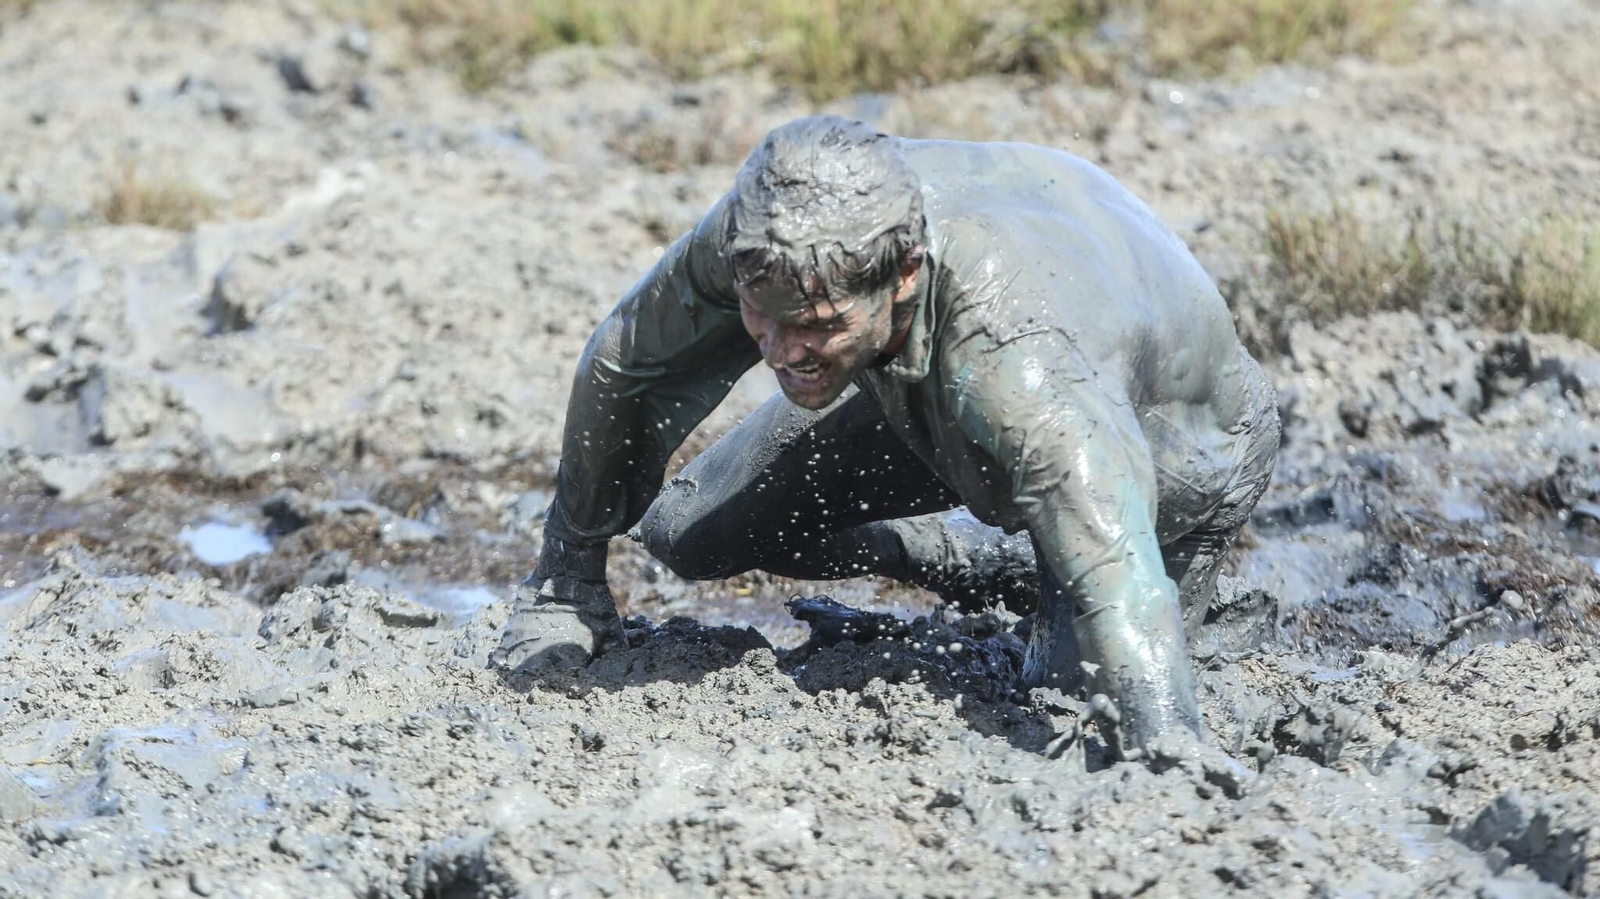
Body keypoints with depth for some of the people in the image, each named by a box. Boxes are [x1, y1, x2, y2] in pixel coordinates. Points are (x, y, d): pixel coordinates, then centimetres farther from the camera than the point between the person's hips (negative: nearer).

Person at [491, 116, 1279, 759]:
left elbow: (1123, 591, -59)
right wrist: (566, 578, -6)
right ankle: (998, 565, 22)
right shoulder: (763, 230, -32)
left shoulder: (1014, 358, -50)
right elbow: (622, 368, -13)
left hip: (1178, 444, -5)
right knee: (688, 536, 2)